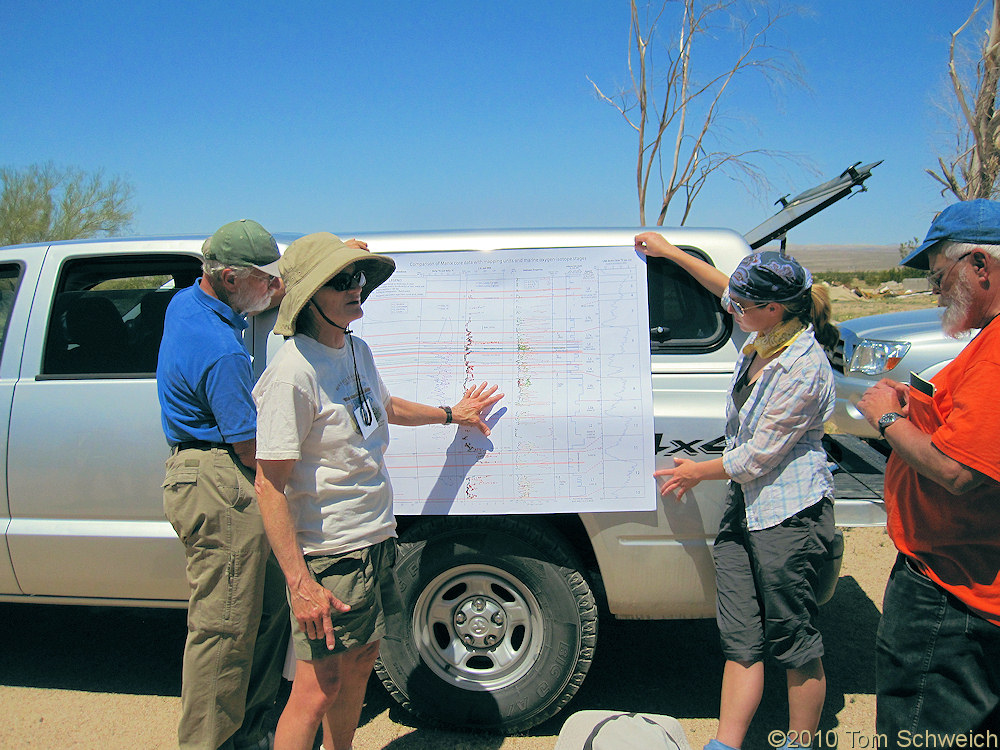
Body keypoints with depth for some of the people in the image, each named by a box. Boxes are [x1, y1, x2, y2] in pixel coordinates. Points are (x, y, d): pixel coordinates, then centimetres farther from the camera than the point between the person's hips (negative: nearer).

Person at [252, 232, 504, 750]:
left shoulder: (357, 351, 6)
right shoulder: (293, 372, -22)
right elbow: (270, 486, -22)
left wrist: (452, 414, 39)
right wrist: (300, 584, -26)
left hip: (375, 540, 9)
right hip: (328, 555, -9)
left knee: (361, 660, 20)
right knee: (319, 686, 0)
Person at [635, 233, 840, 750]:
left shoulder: (801, 368, -21)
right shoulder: (766, 334, 3)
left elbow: (758, 456, -17)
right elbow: (724, 288, 25)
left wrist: (699, 471, -2)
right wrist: (669, 252, 28)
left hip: (789, 515, -8)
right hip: (745, 503, 8)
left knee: (792, 640, 7)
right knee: (741, 639, 10)